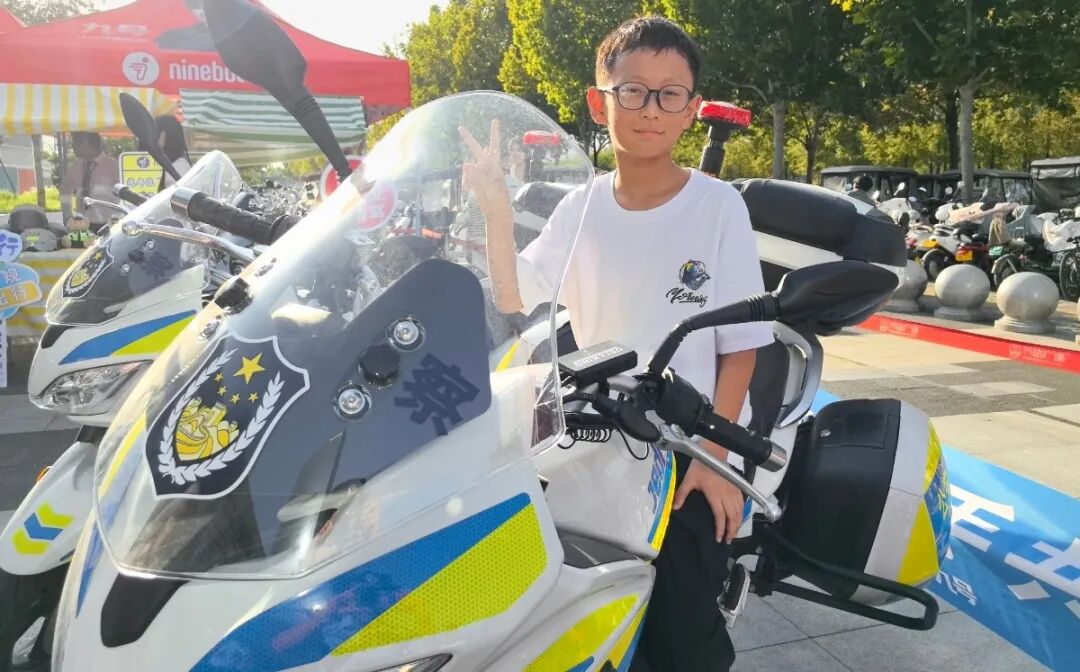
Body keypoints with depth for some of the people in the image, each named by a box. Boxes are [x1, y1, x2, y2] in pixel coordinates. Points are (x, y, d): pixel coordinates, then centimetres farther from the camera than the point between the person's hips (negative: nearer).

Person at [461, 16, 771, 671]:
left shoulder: (718, 204, -9)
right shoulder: (581, 209, 1)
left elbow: (741, 342, -8)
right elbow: (511, 297, -3)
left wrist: (716, 451, -13)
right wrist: (496, 206, -14)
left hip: (694, 451, -3)